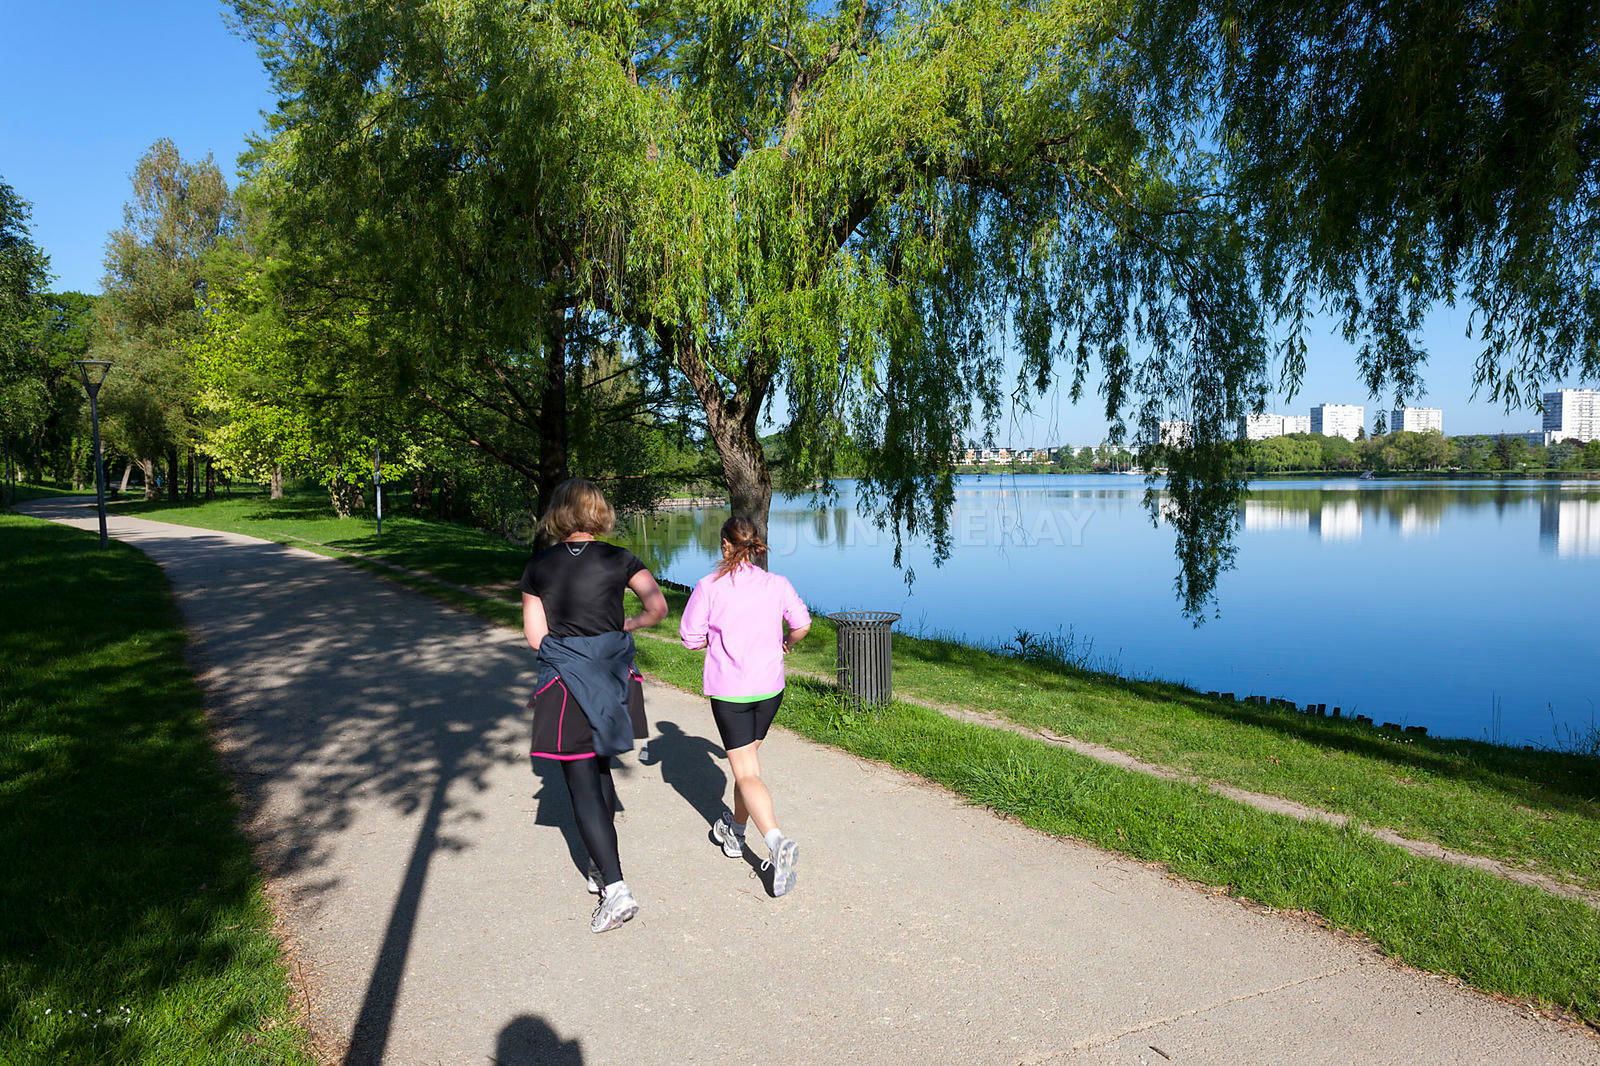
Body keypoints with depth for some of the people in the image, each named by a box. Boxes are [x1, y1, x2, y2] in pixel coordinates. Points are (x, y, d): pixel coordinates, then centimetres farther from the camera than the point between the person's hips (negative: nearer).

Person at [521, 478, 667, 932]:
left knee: (583, 785, 1)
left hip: (564, 684, -2)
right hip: (612, 676, 2)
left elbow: (534, 636, -2)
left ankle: (615, 887, -7)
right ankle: (601, 867, 31)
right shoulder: (618, 559, -2)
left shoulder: (538, 567, -2)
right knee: (600, 768, 22)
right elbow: (658, 607, -7)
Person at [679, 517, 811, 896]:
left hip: (729, 690, -4)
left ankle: (777, 843, -23)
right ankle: (735, 830, 37)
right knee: (748, 757, 23)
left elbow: (690, 637, -5)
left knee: (746, 772, -4)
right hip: (770, 687, 4)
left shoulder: (708, 586, -10)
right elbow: (802, 625, 3)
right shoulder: (777, 584, -2)